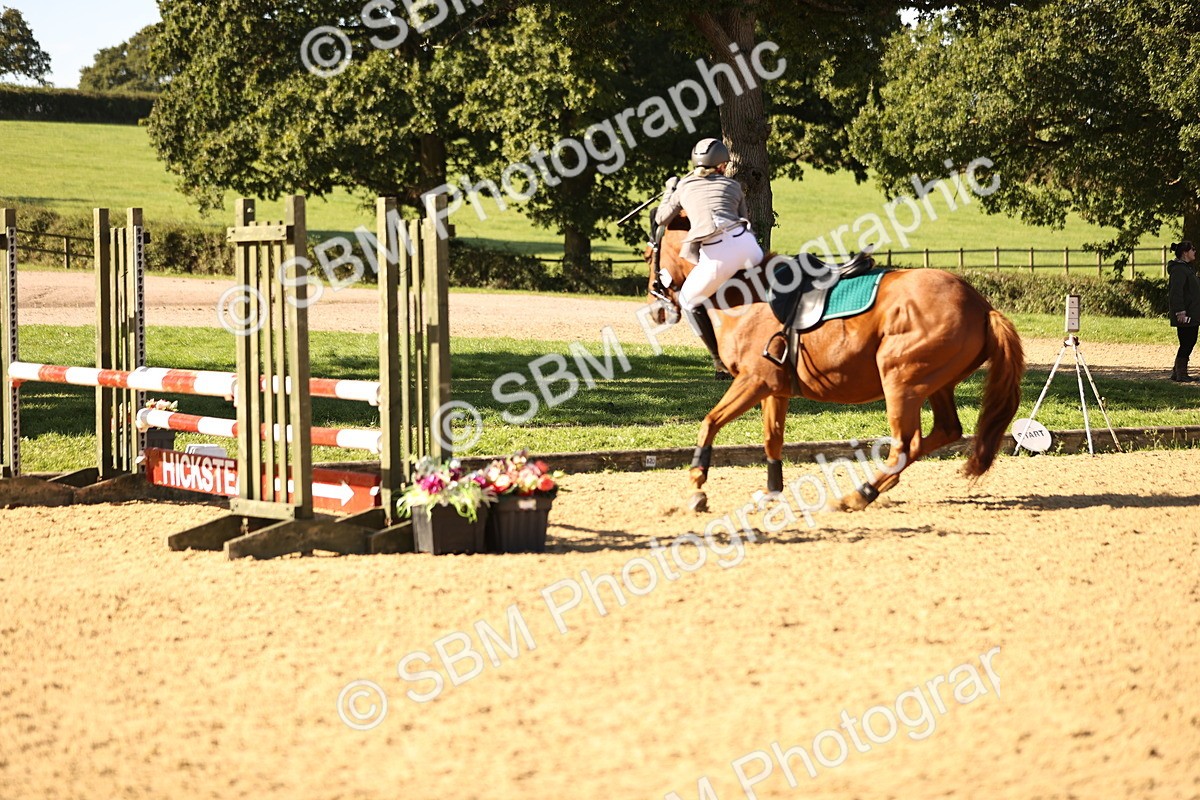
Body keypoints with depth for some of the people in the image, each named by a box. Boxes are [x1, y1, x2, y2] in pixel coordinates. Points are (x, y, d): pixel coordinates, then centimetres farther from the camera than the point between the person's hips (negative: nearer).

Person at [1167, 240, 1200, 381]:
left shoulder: (1187, 268, 19)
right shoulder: (1179, 269, -15)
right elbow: (1176, 292, -22)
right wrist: (1180, 311, -26)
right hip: (1185, 316, -11)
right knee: (1186, 343, -8)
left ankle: (1177, 372, 17)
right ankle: (1180, 374, -2)